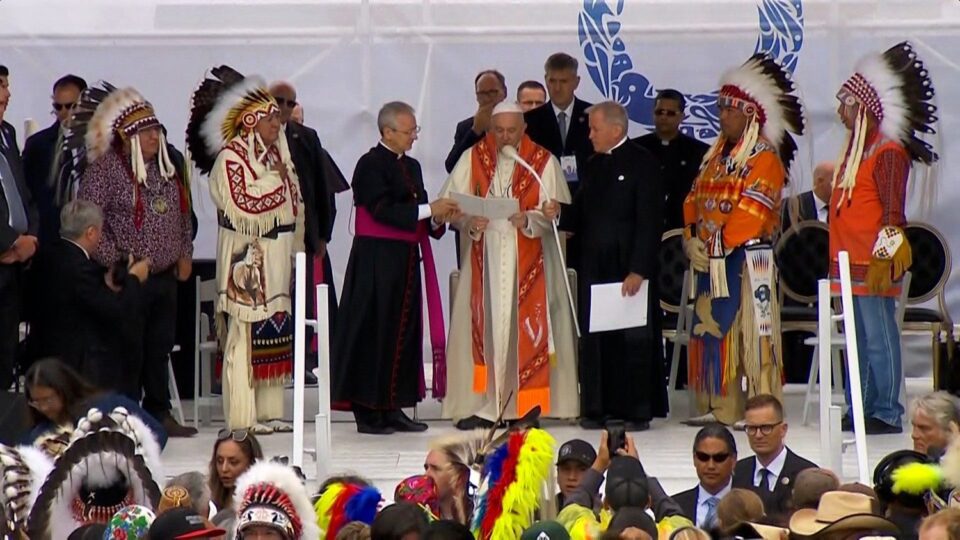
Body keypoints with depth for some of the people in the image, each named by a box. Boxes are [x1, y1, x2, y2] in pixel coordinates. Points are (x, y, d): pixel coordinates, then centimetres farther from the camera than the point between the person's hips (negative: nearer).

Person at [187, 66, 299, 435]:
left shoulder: (277, 153, 14)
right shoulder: (230, 158, -10)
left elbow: (293, 204, 18)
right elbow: (243, 206, -18)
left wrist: (296, 248, 9)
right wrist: (276, 180, -10)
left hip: (277, 255, 8)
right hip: (245, 257, -8)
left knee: (276, 332, 8)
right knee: (244, 334, -6)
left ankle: (269, 411, 14)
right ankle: (242, 417, -4)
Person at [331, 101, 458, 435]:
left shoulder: (411, 167, 16)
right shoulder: (370, 165, -9)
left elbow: (417, 214, 15)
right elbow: (382, 210, -19)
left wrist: (438, 218, -6)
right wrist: (428, 210, -18)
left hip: (406, 258, 8)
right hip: (377, 260, -8)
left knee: (404, 331, 8)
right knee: (375, 331, -6)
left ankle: (392, 407, 13)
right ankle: (367, 411, -2)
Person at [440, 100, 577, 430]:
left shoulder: (543, 162, 1)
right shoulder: (473, 159, 5)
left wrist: (528, 220, -23)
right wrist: (470, 222, -18)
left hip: (529, 259, -1)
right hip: (485, 257, 1)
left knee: (525, 325, -2)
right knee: (484, 325, -3)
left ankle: (525, 404, 3)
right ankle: (482, 405, -2)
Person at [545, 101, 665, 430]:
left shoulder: (642, 164, -6)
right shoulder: (592, 167, 16)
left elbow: (648, 222, -11)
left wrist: (638, 270, -16)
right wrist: (559, 214, -5)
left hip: (629, 267, -6)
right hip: (594, 267, 6)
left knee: (633, 339, -1)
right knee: (595, 339, 5)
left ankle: (637, 411, 4)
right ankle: (599, 409, 10)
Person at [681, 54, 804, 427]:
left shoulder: (765, 157, -9)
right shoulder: (716, 154, 17)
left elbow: (752, 209, -17)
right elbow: (695, 198, 15)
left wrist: (719, 244, -16)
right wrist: (692, 239, 0)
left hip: (747, 257, -8)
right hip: (711, 261, 8)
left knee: (751, 331, -8)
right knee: (712, 329, 9)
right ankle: (719, 408, 14)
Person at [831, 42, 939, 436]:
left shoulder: (888, 152, -11)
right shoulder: (854, 150, 17)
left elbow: (893, 213, -16)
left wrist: (883, 260, -20)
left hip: (872, 265, -9)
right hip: (848, 262, 9)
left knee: (880, 339, -6)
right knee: (858, 339, 12)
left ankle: (887, 414, -3)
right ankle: (861, 409, 18)